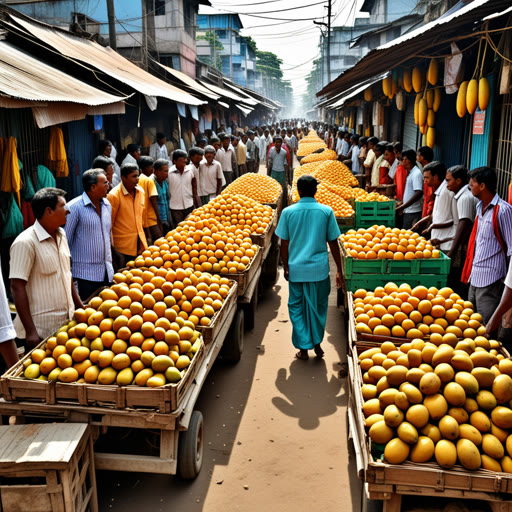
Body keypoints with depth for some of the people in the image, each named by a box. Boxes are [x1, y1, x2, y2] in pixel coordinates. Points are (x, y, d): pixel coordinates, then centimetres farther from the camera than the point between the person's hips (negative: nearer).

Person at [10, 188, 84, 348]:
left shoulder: (61, 234, 10)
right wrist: (30, 331, -19)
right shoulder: (25, 243, -16)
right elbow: (17, 287, -18)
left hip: (68, 322, 7)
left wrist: (80, 306, 18)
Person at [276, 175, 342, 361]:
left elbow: (284, 243, 0)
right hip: (319, 268, 0)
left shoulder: (288, 212, -3)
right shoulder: (326, 211, -3)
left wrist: (285, 267, 12)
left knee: (297, 308, 11)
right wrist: (339, 270, 7)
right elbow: (333, 243, -1)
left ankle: (304, 349, 14)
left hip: (296, 269, 0)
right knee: (318, 306, 16)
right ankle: (317, 344, 25)